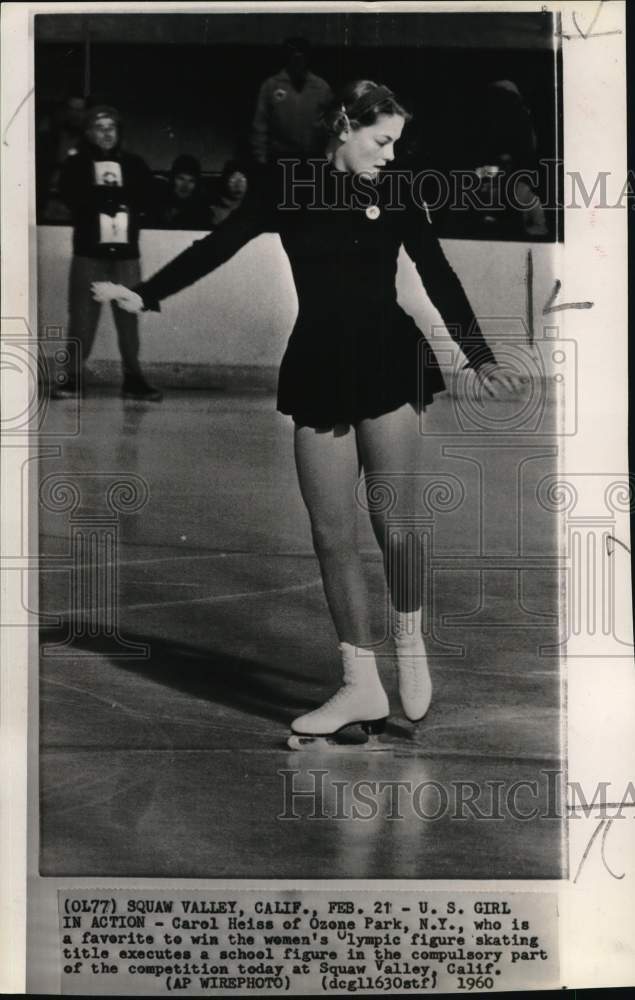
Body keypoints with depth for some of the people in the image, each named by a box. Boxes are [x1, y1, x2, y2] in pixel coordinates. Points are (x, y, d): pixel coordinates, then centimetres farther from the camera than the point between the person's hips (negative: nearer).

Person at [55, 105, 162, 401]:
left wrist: (103, 195, -10)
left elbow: (148, 199, -1)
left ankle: (133, 379, 6)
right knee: (82, 317, -4)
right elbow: (74, 199, -11)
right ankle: (71, 377, 3)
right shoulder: (76, 165, 5)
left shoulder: (134, 165, 11)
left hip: (126, 253, 2)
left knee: (129, 317, 0)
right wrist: (120, 195, -11)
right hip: (89, 253, -2)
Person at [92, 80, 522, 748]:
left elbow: (440, 280, 8)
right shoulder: (290, 192, 5)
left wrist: (481, 358, 3)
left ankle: (410, 649, 25)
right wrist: (145, 295, -2)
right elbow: (217, 245, 4)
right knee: (332, 537, 0)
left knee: (395, 526, -1)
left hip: (389, 368, 0)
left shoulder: (395, 197, 7)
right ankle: (362, 687, 10)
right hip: (319, 374, 1)